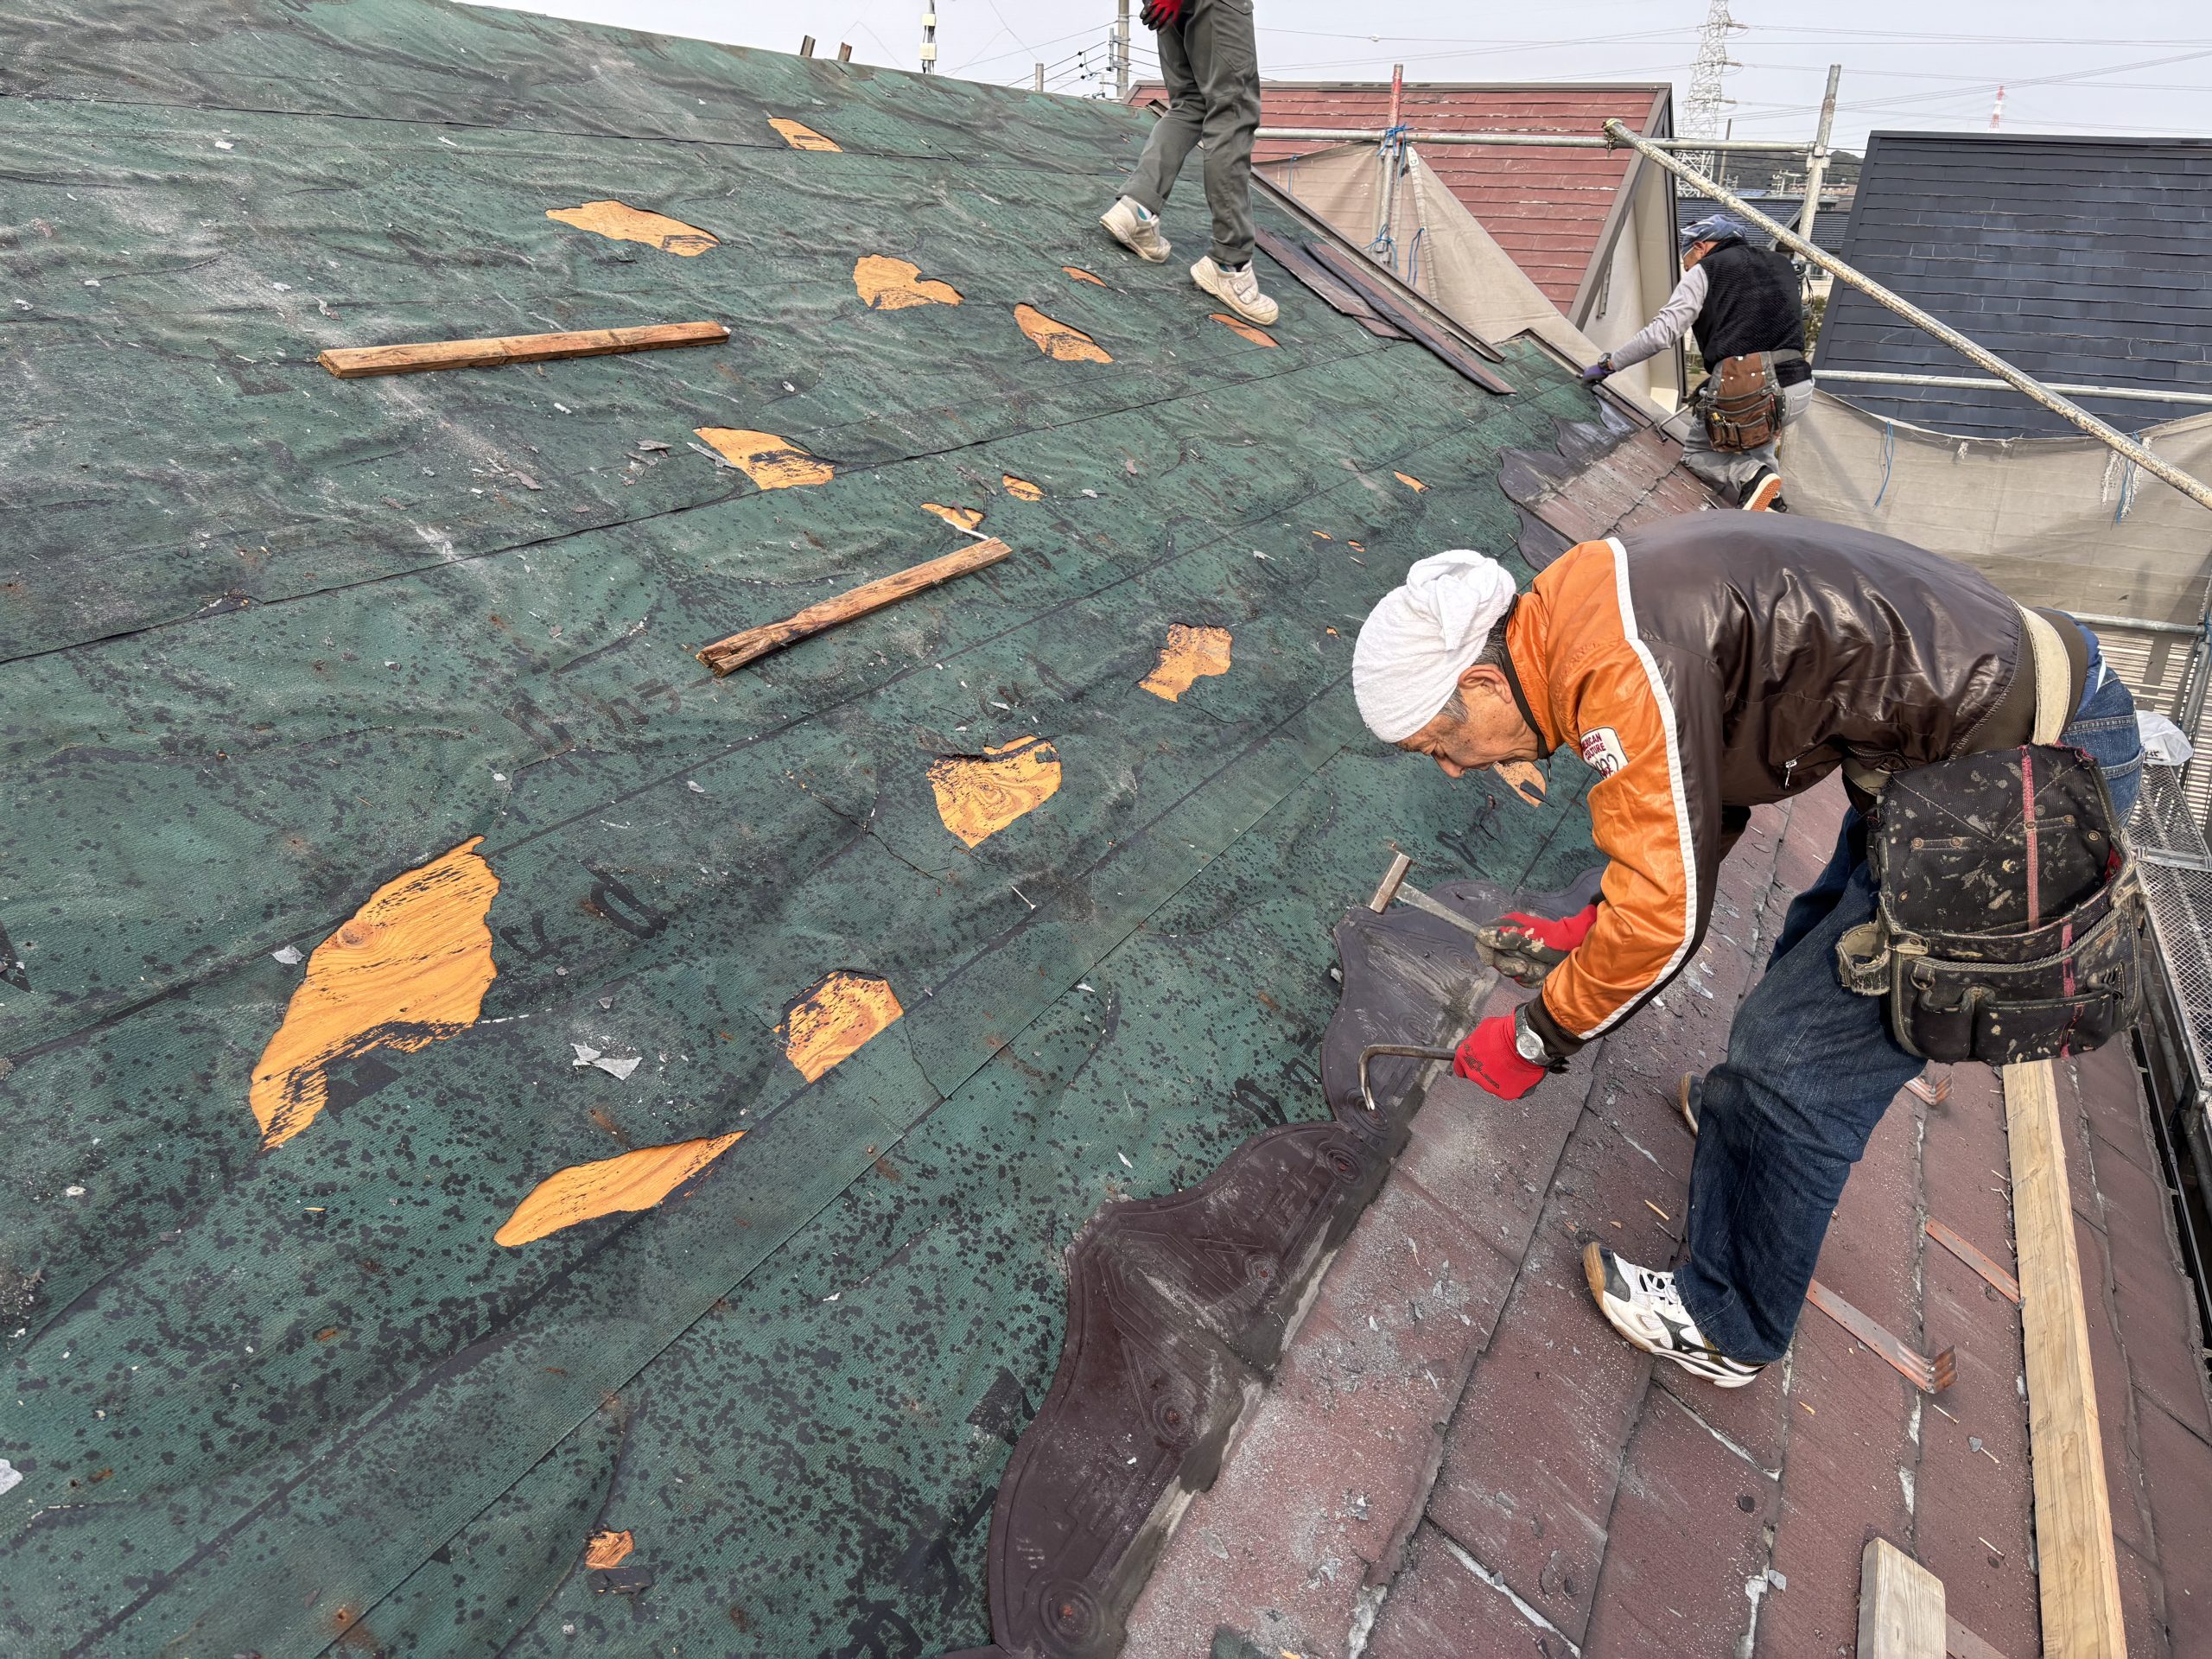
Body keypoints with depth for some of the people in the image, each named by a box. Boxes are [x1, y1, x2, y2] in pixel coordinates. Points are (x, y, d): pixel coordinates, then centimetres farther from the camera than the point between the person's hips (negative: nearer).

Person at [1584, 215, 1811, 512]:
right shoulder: (1783, 265, 22)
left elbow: (1660, 334, -8)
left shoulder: (1705, 271, 3)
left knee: (1696, 451, 20)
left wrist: (1608, 363, 2)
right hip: (1799, 391, 6)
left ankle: (1751, 476, -10)